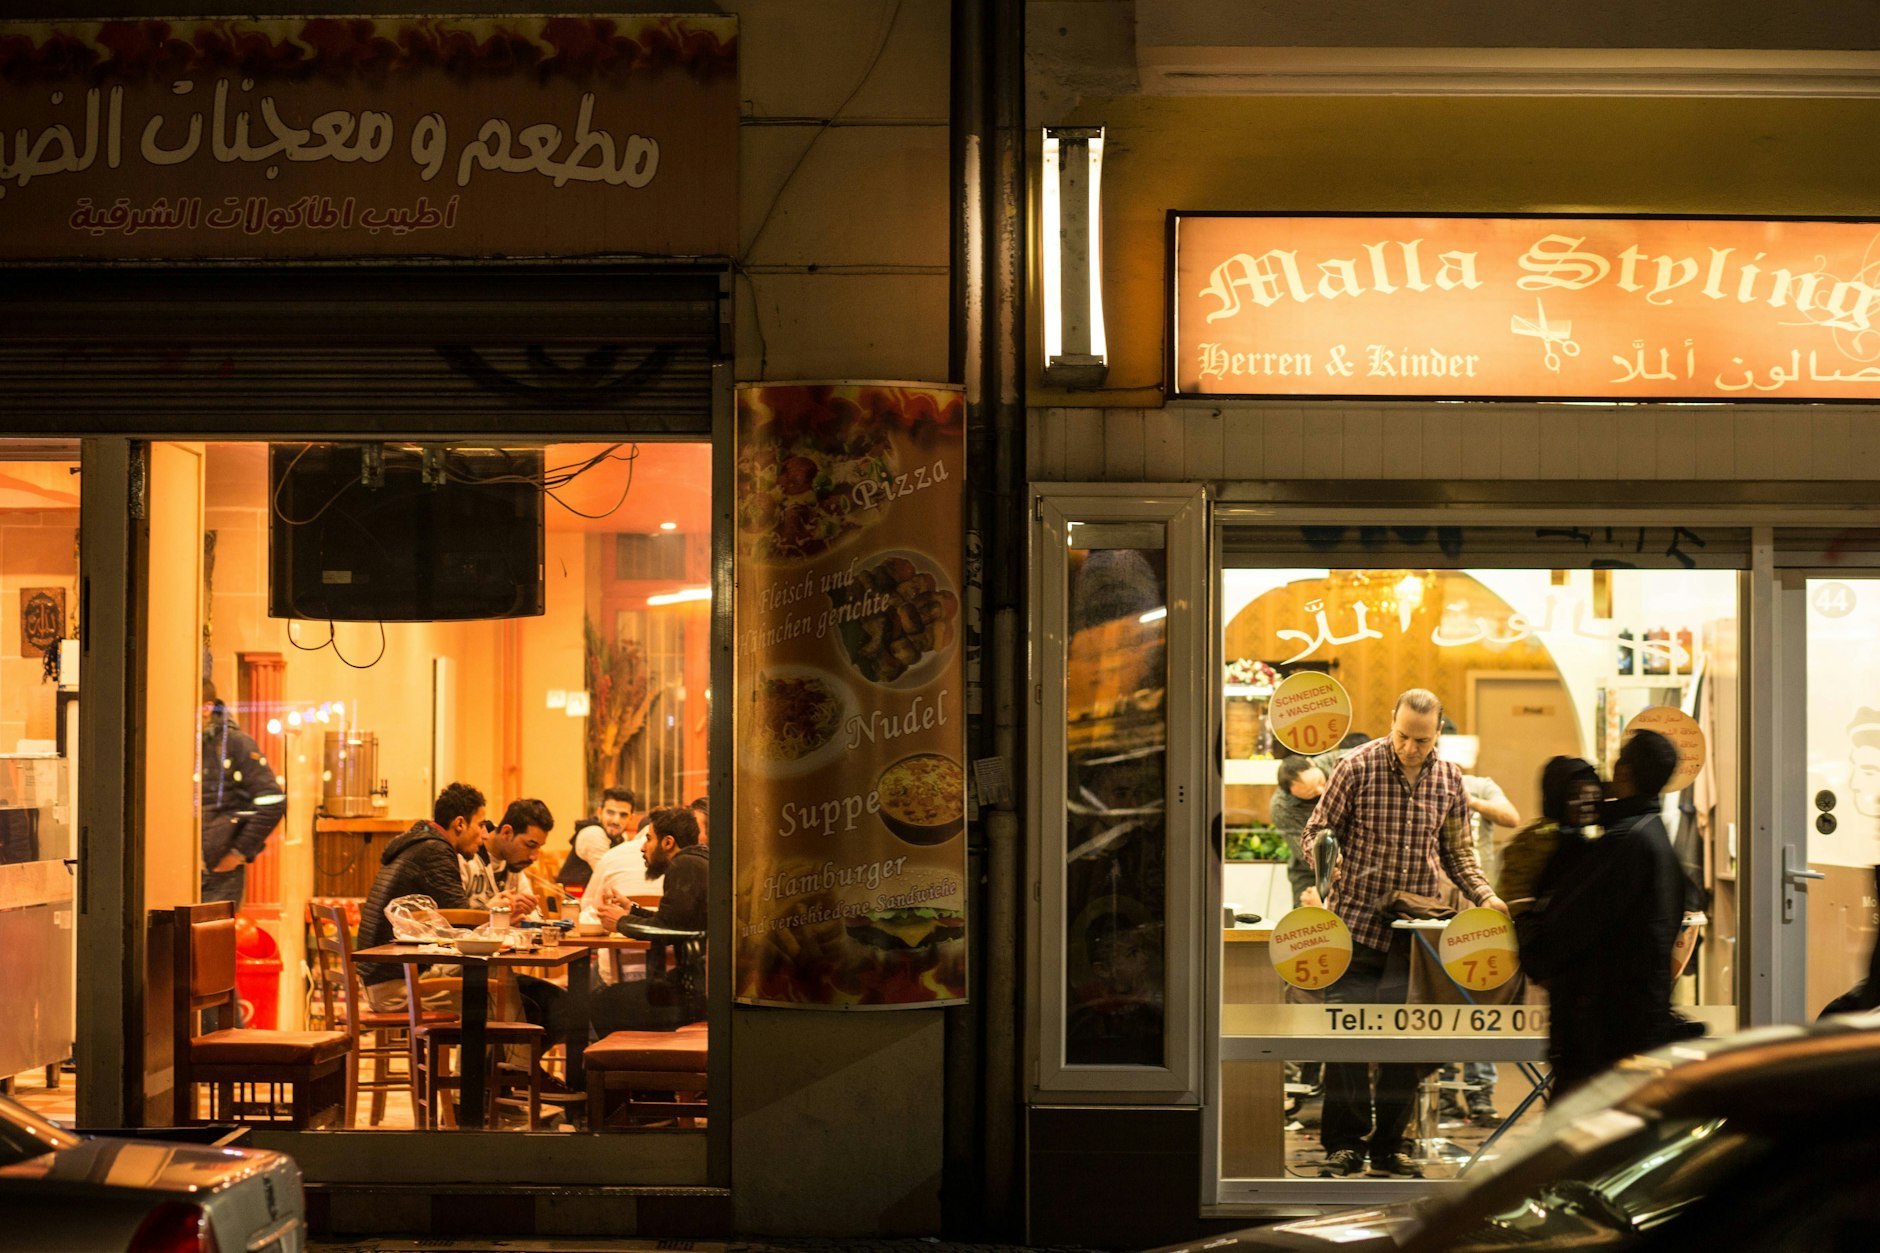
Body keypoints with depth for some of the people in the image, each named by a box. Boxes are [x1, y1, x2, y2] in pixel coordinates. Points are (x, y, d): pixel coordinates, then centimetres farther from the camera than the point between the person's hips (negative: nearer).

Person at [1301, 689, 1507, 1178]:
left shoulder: (1449, 779, 5)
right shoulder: (1358, 767, -5)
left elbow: (1457, 853, 15)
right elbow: (1317, 830, 1)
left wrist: (1485, 895, -1)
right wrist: (1326, 860, -20)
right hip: (1356, 921, -2)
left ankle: (1389, 1145, 12)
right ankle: (1345, 1143, 5)